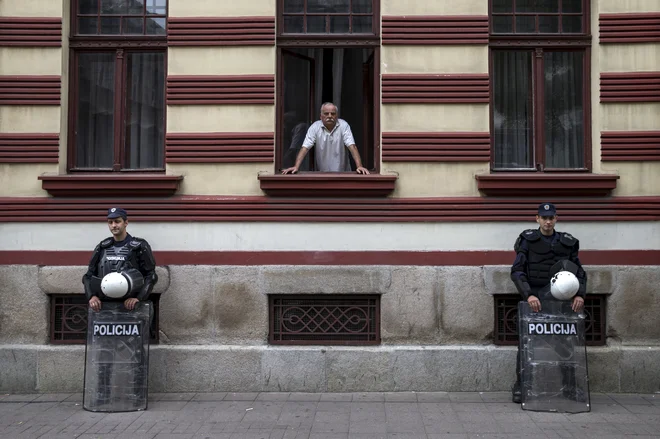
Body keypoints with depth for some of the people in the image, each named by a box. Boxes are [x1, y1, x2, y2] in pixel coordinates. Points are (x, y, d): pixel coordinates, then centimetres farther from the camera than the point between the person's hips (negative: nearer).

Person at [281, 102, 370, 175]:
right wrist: (296, 167, -22)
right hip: (321, 174, 1)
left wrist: (359, 166, -25)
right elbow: (305, 148, -8)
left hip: (342, 172, -1)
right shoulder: (315, 127, -3)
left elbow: (352, 146, -11)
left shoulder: (343, 125, -4)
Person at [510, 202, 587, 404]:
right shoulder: (528, 241, -1)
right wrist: (528, 295, -24)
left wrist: (580, 294, -14)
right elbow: (517, 272, -10)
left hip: (559, 300, 2)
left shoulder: (567, 243, 7)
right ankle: (520, 386, 8)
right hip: (533, 299, -2)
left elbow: (579, 272, 5)